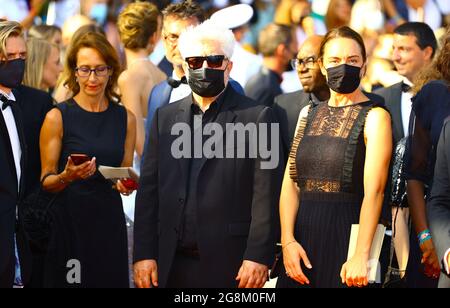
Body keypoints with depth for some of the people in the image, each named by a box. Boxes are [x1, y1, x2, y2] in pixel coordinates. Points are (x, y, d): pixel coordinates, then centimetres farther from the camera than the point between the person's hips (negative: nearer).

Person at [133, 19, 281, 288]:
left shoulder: (257, 117, 0)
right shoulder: (165, 117, 13)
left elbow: (265, 197, -5)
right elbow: (149, 190, 10)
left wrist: (258, 257, -12)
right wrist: (144, 254, 2)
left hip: (229, 264, -4)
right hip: (171, 264, 4)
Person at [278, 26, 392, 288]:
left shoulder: (375, 117, -4)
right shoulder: (309, 115, 12)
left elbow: (374, 190, -14)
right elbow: (291, 183, 5)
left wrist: (361, 256, -24)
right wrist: (288, 241, -9)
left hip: (347, 235, -5)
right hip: (302, 234, 5)